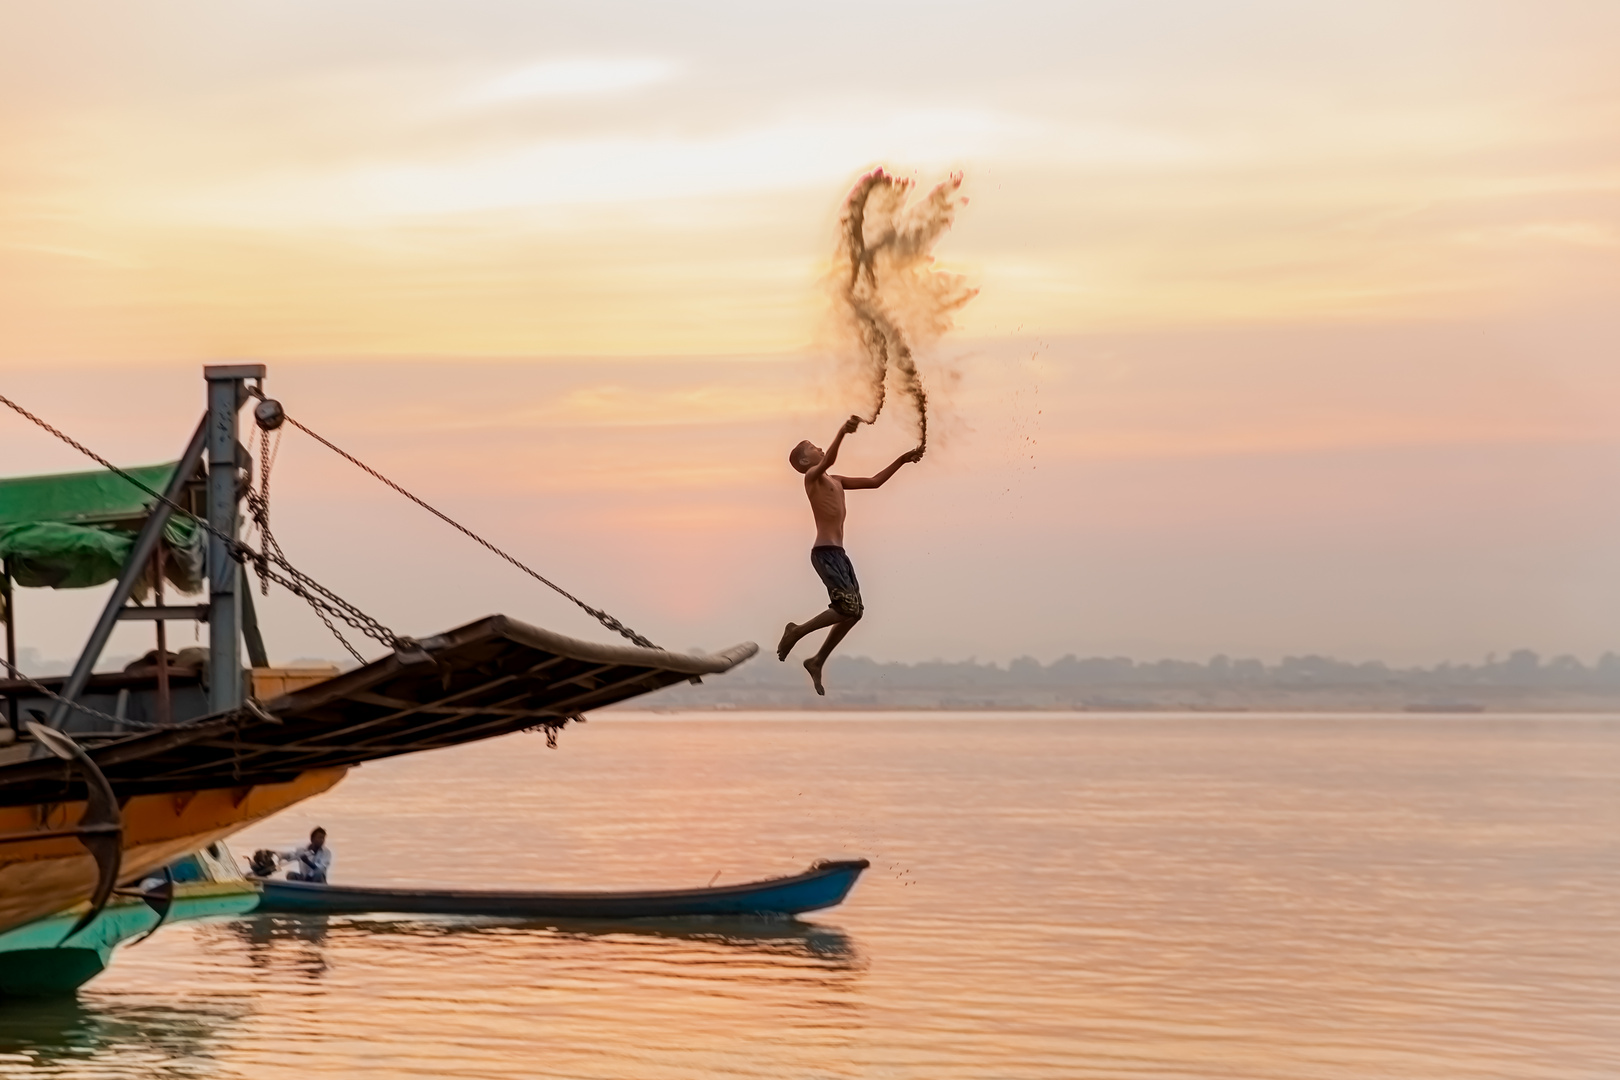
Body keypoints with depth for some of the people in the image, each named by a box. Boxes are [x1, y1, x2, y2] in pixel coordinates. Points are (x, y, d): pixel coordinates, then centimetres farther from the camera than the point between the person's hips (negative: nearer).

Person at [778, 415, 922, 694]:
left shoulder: (836, 481, 20)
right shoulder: (813, 477, -5)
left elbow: (875, 482, 24)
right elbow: (828, 461, -28)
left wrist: (902, 460, 18)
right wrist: (842, 431, -43)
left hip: (839, 553, 9)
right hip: (825, 553, -9)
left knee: (854, 611, 9)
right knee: (848, 608, -15)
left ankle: (817, 661, 19)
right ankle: (796, 631, 1)